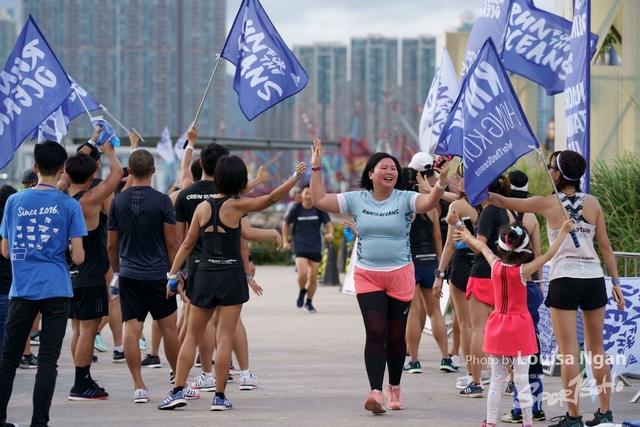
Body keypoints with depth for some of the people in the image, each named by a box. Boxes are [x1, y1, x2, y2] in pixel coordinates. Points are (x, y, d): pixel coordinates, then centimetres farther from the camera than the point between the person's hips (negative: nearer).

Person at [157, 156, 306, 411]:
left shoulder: (202, 208, 4)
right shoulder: (236, 206, -7)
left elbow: (187, 244, 8)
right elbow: (272, 198, -12)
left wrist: (173, 274, 13)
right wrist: (295, 177, -8)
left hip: (205, 275, 3)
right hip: (232, 276, -3)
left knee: (192, 336, 11)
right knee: (224, 338, 0)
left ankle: (178, 391, 4)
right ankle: (219, 397, 1)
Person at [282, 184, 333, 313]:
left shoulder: (319, 209, -2)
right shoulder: (296, 209, -2)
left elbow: (328, 224, 1)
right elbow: (286, 224, 11)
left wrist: (330, 234, -21)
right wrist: (285, 241, 5)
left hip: (315, 248, 2)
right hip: (300, 247, -2)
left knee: (313, 277, 6)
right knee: (303, 273, -20)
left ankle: (309, 302, 25)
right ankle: (302, 292, 11)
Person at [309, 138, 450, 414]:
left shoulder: (404, 199, -5)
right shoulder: (357, 200, 1)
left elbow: (428, 203, -23)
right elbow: (319, 200, 0)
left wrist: (442, 182, -41)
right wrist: (316, 168, -5)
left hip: (400, 276, 0)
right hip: (367, 277, 0)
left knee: (396, 336, 9)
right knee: (376, 333, -11)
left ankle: (394, 388, 27)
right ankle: (376, 392, -18)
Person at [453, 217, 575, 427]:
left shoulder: (495, 265, -3)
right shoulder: (523, 270, -15)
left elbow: (481, 247, 17)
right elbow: (549, 254, -14)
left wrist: (468, 237, 34)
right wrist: (563, 231, -7)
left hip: (498, 328, 4)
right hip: (520, 329, -4)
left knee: (496, 379, 11)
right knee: (522, 379, -2)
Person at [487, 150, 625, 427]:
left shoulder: (548, 204, -4)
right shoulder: (592, 203, 5)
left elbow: (503, 202, 3)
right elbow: (605, 246, 7)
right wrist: (616, 282, 12)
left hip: (564, 279, -4)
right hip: (593, 278, 4)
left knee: (568, 350, -2)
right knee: (597, 349, 13)